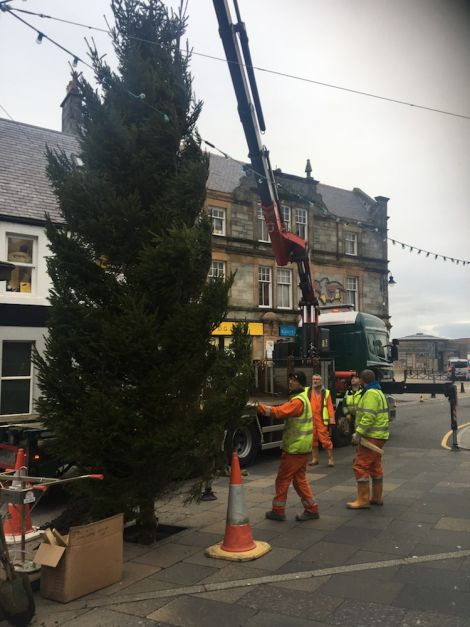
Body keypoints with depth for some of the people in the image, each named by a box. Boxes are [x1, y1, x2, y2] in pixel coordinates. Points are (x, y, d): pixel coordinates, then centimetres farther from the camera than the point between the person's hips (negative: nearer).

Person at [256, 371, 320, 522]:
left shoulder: (298, 401, -20)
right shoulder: (301, 398, 15)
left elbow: (279, 412, -28)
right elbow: (284, 409, 9)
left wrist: (261, 407, -24)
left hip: (295, 447, -9)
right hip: (301, 447, 9)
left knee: (282, 479, 2)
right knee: (299, 479, 14)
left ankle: (278, 510, 12)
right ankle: (311, 509, 17)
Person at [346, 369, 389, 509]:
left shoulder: (371, 393, -17)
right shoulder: (378, 392, 16)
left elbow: (368, 417, -25)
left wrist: (358, 433, -25)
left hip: (371, 436, -11)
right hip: (377, 435, 11)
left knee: (361, 466, -8)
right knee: (375, 466, 16)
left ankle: (363, 500, -5)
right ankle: (376, 497, 24)